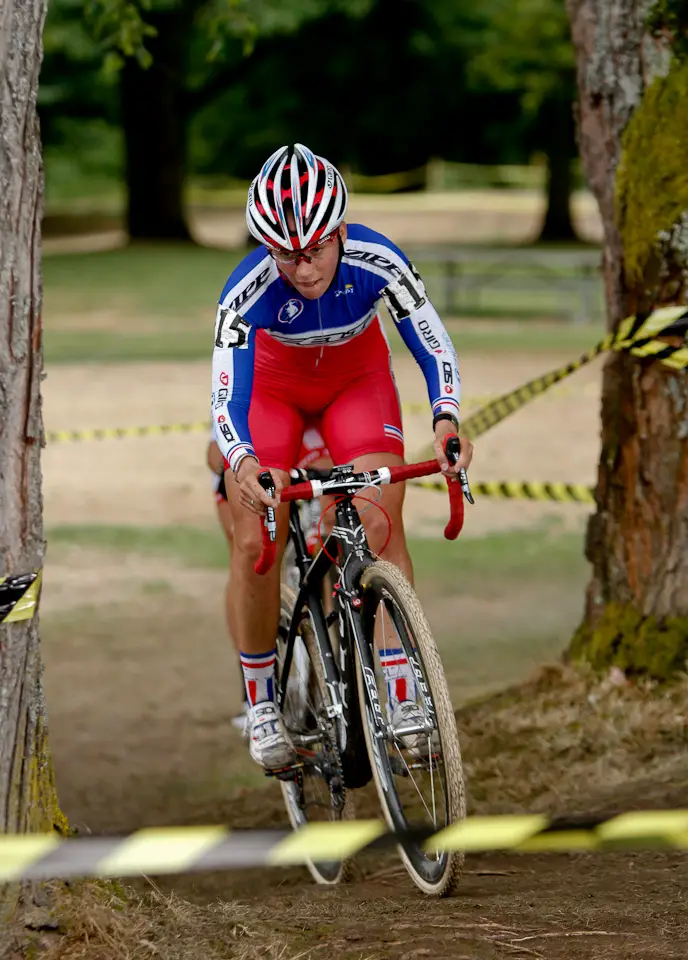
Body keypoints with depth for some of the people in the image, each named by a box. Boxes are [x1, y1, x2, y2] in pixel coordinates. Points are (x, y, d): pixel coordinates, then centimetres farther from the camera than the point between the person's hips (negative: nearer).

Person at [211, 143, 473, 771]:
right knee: (254, 546, -12)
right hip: (272, 386, -1)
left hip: (358, 378, 1)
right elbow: (227, 395, -37)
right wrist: (242, 462, -57)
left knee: (382, 528, -16)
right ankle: (262, 706, 5)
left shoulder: (378, 261, -33)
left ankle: (405, 703, -14)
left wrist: (446, 422, -48)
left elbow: (434, 348, -30)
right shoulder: (248, 290, -35)